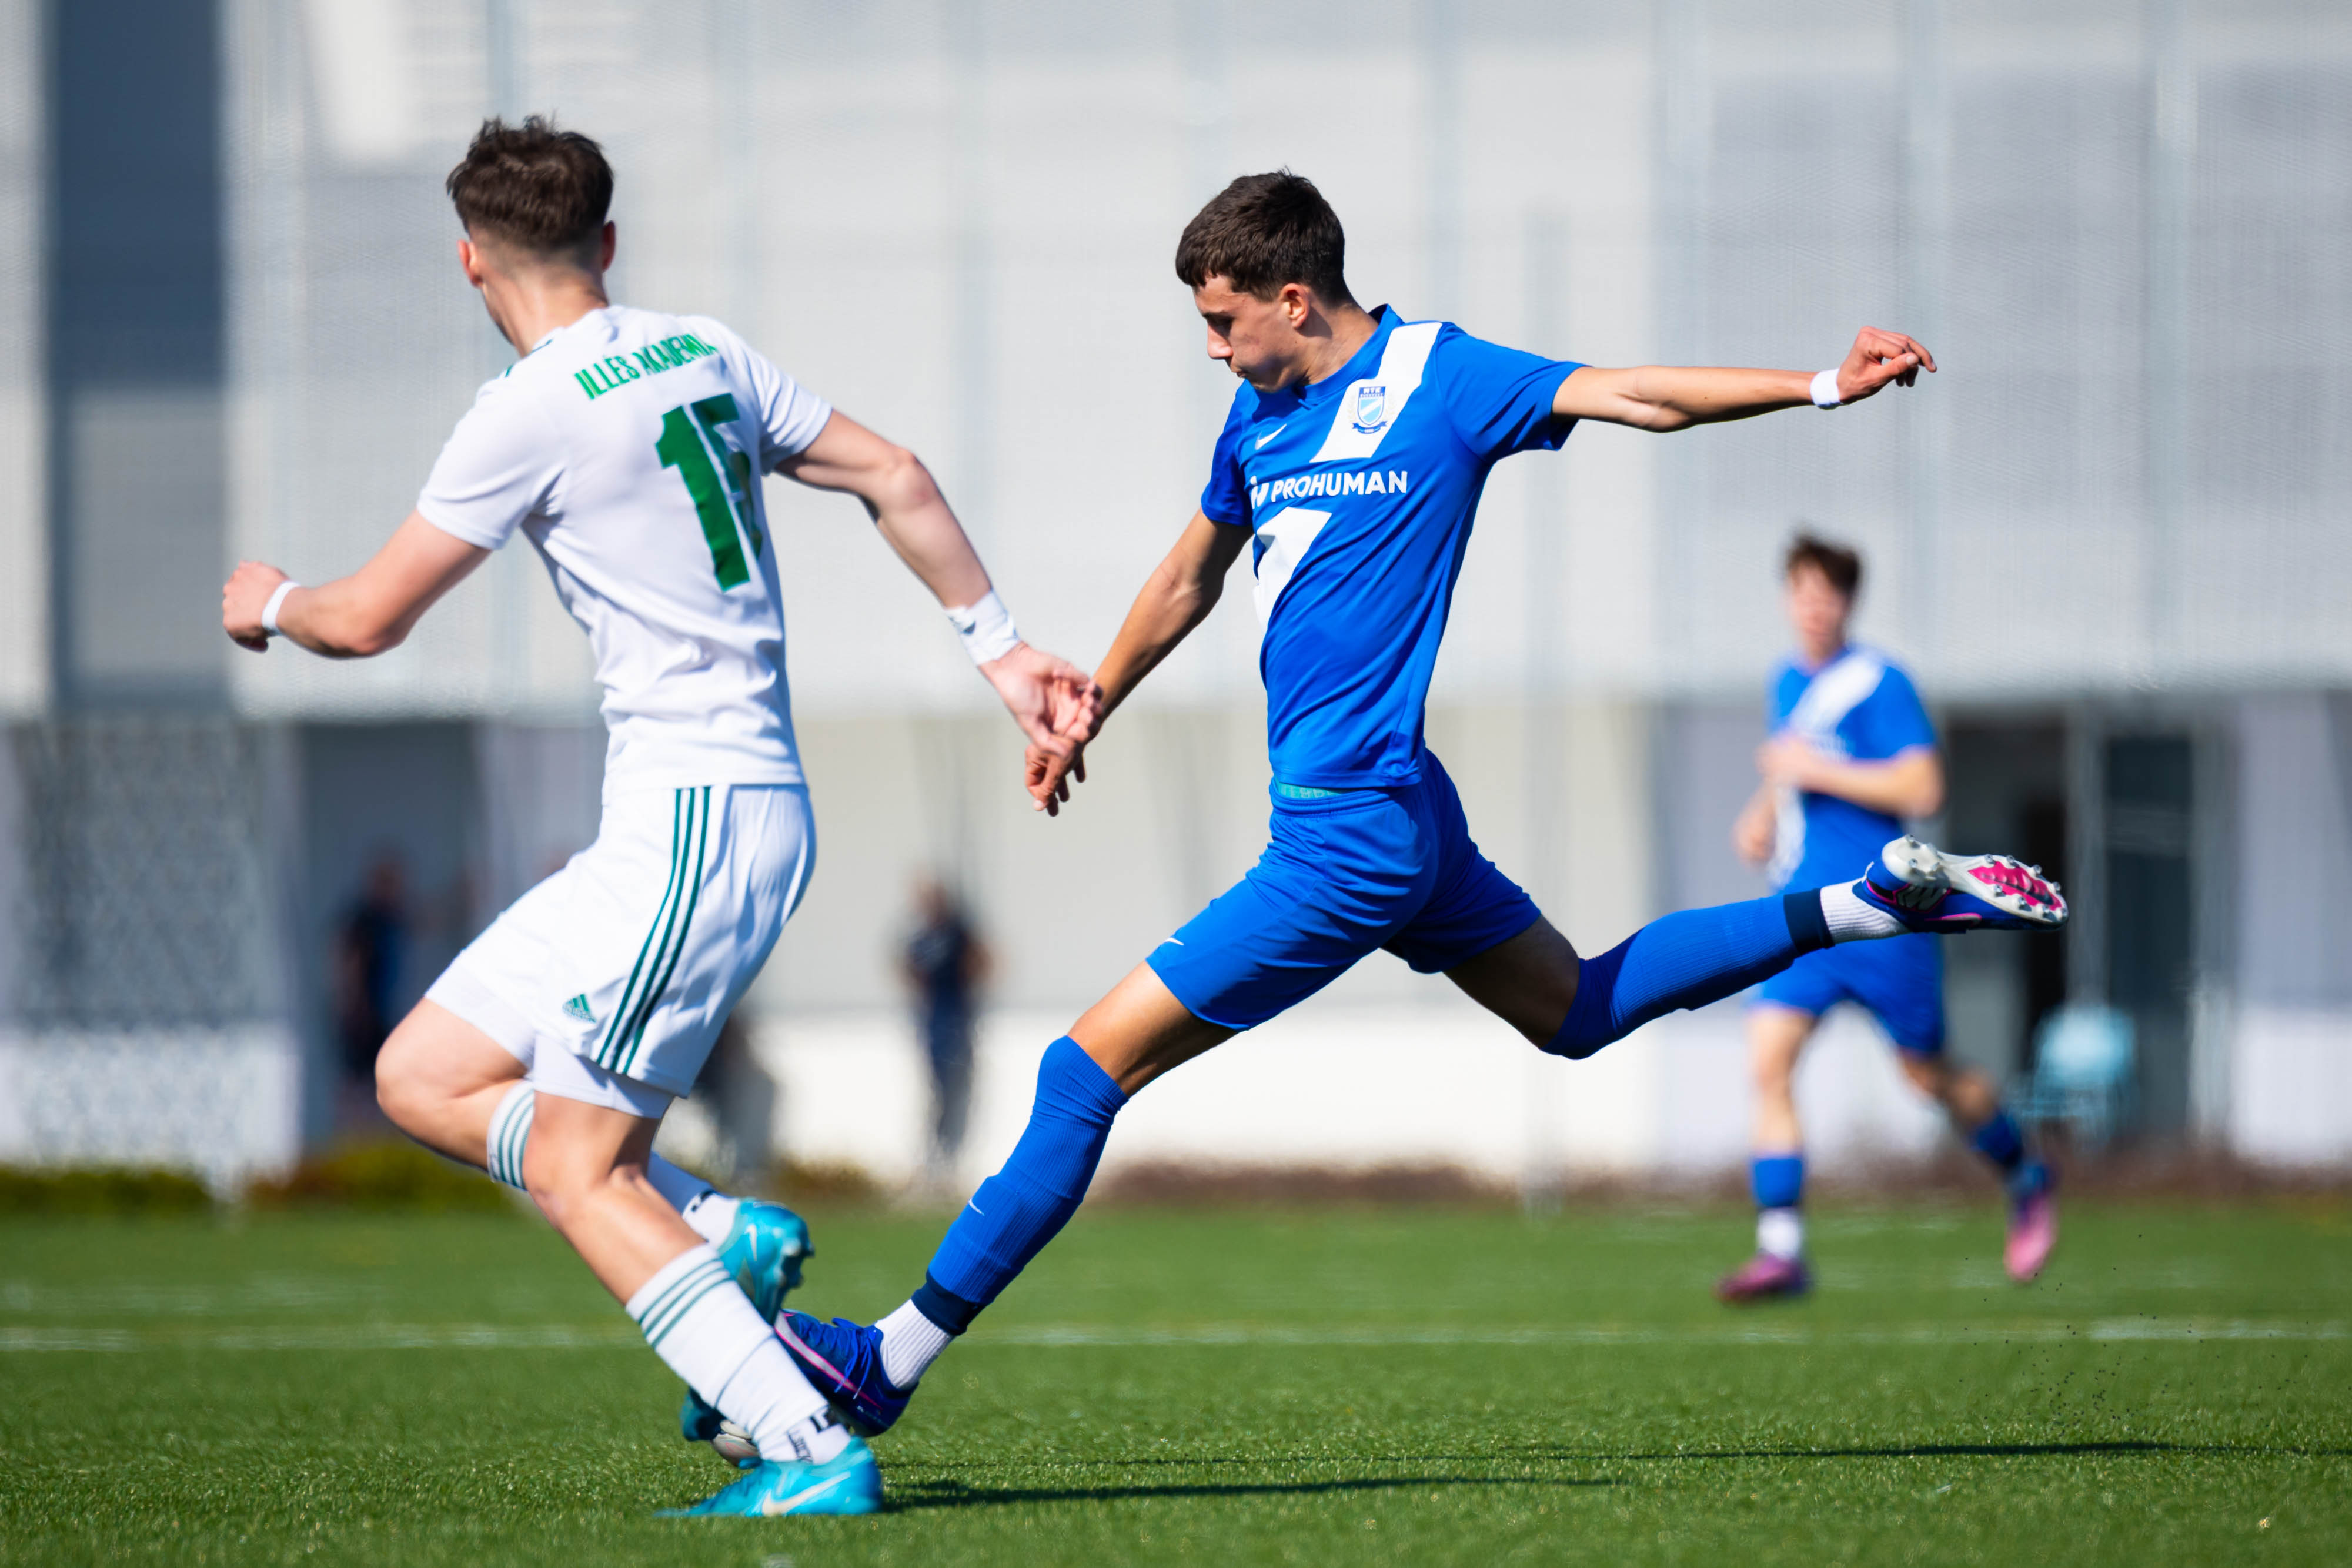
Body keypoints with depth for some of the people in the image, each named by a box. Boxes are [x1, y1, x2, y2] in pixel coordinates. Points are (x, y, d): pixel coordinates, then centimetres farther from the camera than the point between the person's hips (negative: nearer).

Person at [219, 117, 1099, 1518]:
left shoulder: (533, 413, -12)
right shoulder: (704, 353, 11)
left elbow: (368, 618, -6)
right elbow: (896, 479, 15)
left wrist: (269, 603, 16)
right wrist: (1003, 647, 23)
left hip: (697, 818, -9)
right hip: (739, 809, 9)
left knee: (578, 1168, -8)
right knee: (424, 1077, 11)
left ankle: (814, 1453, -14)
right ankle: (731, 1237, 3)